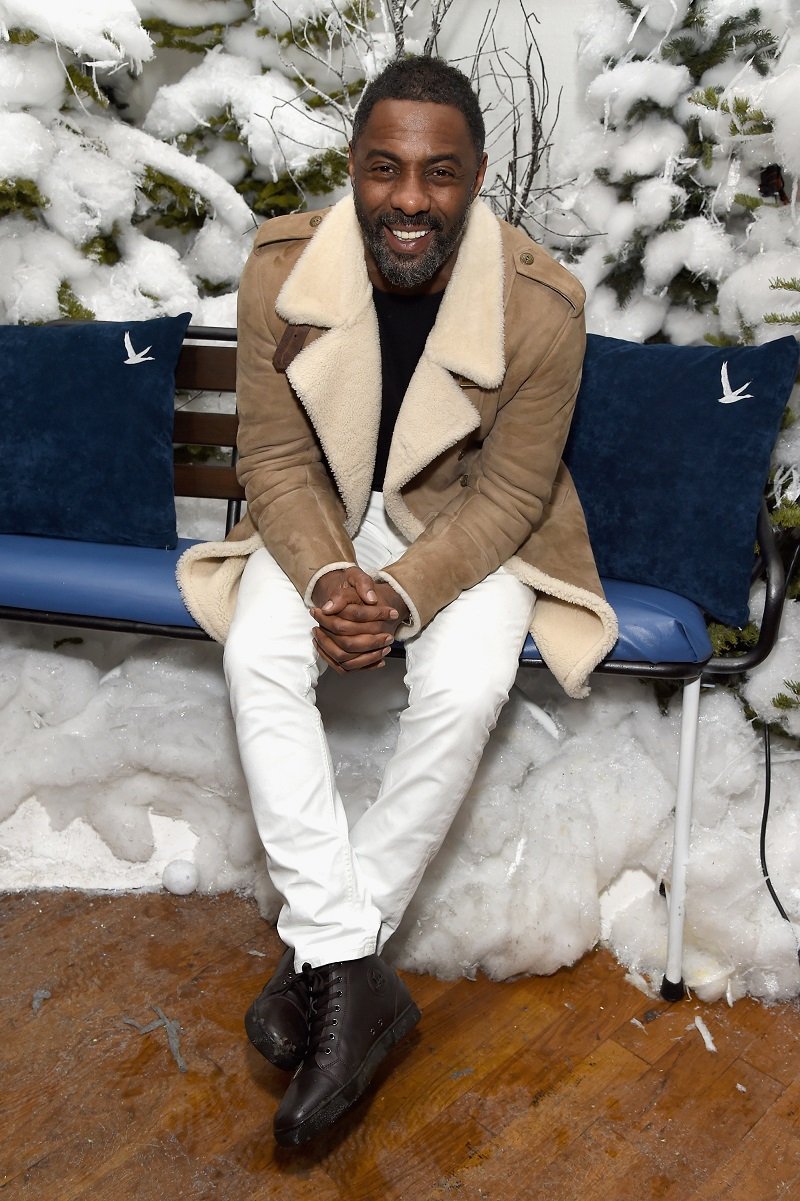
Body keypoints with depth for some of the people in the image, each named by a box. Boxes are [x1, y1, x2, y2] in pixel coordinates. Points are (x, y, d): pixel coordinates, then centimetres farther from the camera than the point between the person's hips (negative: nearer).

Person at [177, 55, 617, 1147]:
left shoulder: (542, 305, -22)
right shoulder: (280, 269, -16)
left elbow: (510, 495, -14)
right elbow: (274, 457, -9)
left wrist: (406, 594, -27)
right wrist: (327, 576, -25)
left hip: (466, 529, -1)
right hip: (320, 517, 2)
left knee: (467, 691, -29)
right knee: (258, 660, -26)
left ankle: (322, 958, -13)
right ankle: (352, 974, -21)